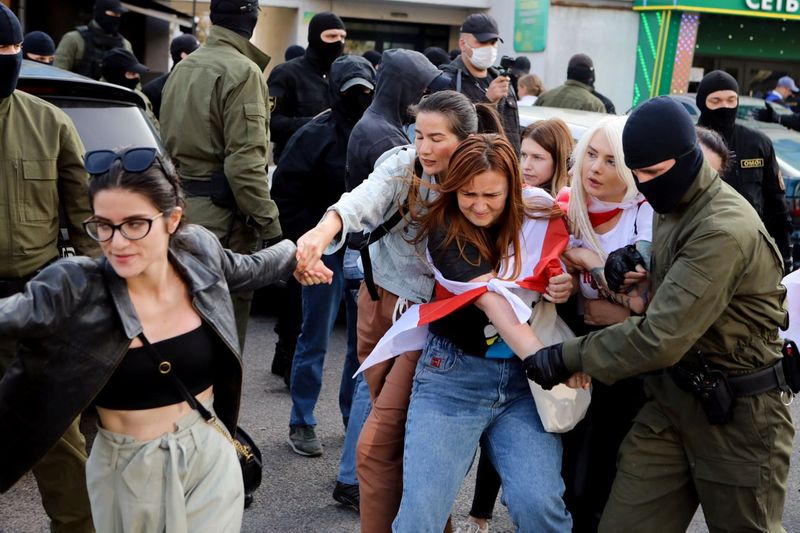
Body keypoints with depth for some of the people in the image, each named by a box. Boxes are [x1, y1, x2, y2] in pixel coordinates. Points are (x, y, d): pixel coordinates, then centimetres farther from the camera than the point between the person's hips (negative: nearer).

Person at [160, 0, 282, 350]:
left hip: (181, 205, 9)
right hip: (220, 214, -9)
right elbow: (244, 160, -20)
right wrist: (268, 222, -17)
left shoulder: (183, 68, 15)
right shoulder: (242, 71, -13)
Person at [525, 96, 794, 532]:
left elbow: (661, 337, -28)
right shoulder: (672, 206, 7)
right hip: (671, 402, 8)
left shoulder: (725, 230, -24)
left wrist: (568, 357, -19)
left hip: (736, 416, -8)